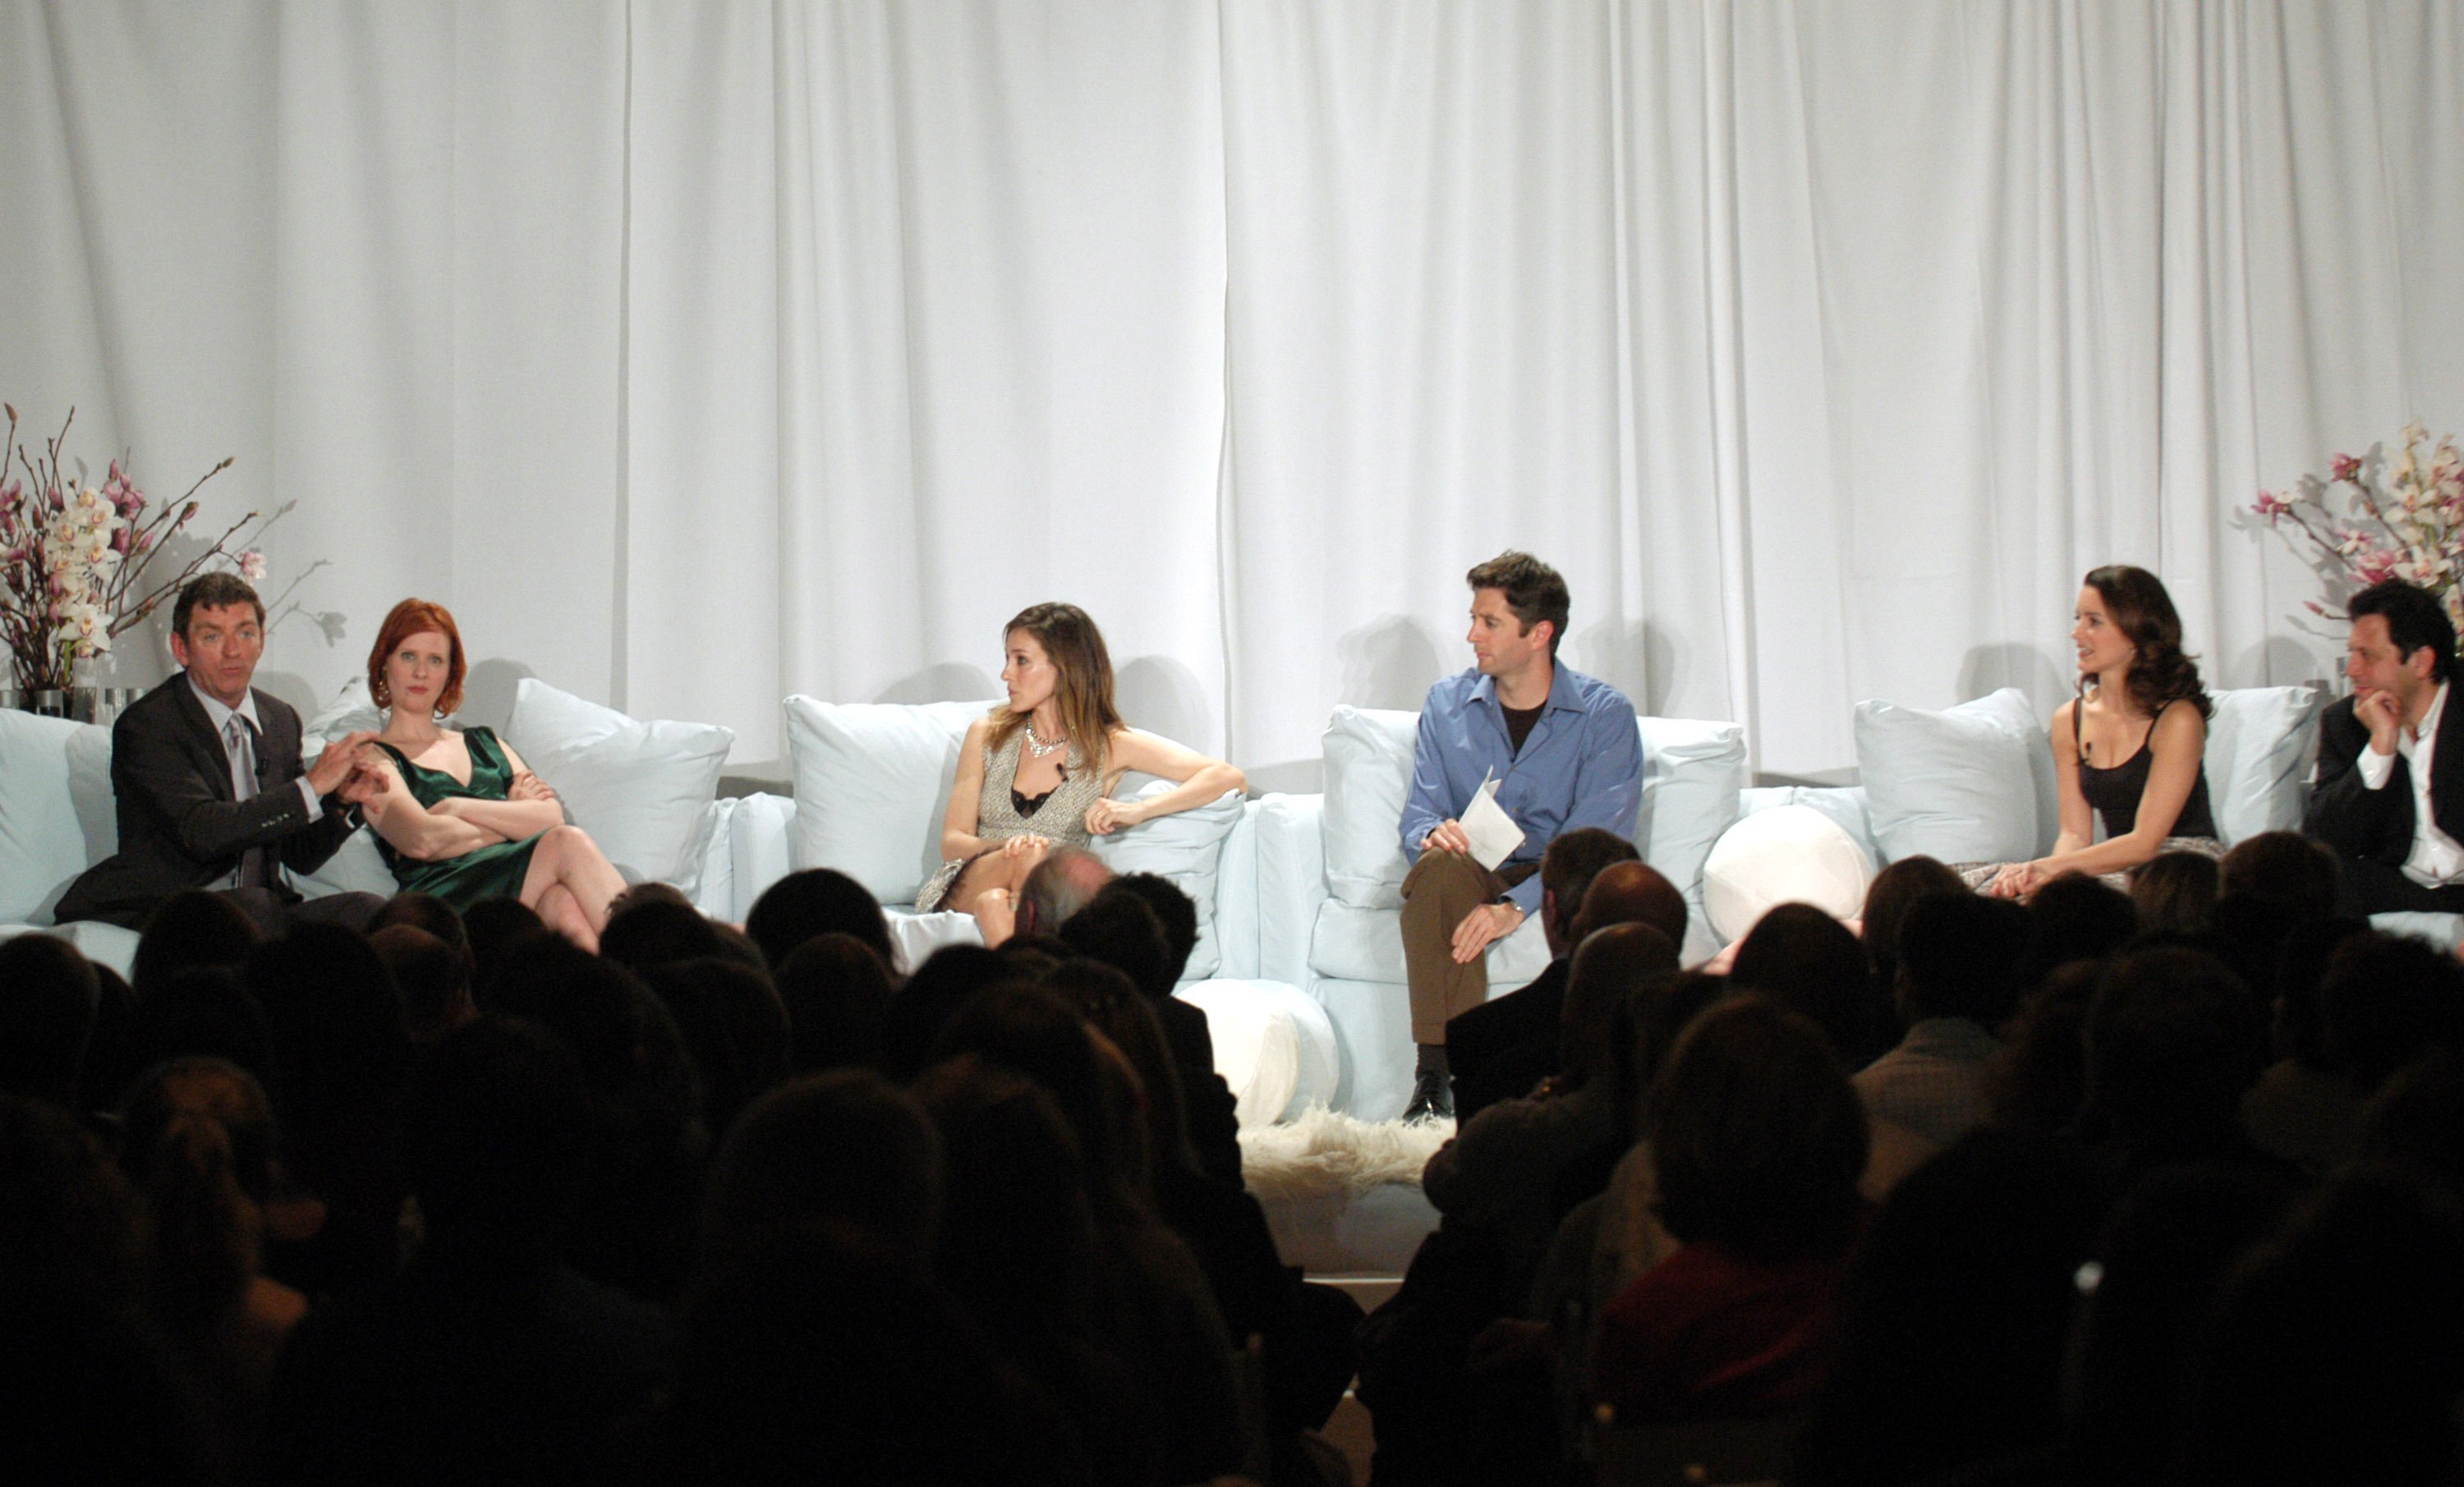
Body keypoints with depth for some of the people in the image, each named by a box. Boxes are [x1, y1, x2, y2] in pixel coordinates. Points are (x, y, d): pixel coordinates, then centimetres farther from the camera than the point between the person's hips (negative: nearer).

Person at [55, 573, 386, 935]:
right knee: (253, 905, -36)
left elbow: (301, 857, 15)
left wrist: (342, 800, -7)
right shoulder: (146, 725, -7)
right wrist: (312, 786, -21)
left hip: (259, 916, 6)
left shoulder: (281, 720, 14)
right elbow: (201, 831, -23)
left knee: (366, 912, -21)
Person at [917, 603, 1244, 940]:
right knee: (1027, 854, -33)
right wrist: (1007, 848, -18)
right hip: (966, 887, 2)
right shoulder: (986, 734, 12)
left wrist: (1138, 810, -22)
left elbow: (1229, 778, -6)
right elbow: (952, 842, 6)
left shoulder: (1109, 746, 3)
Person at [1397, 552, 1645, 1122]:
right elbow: (1419, 815, 9)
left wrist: (1516, 905, -29)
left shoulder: (1604, 715, -1)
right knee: (1439, 867, -35)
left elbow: (1597, 836, -13)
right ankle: (1438, 1075, -41)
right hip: (1472, 874, 2)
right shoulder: (1447, 704, 12)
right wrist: (1434, 833, -19)